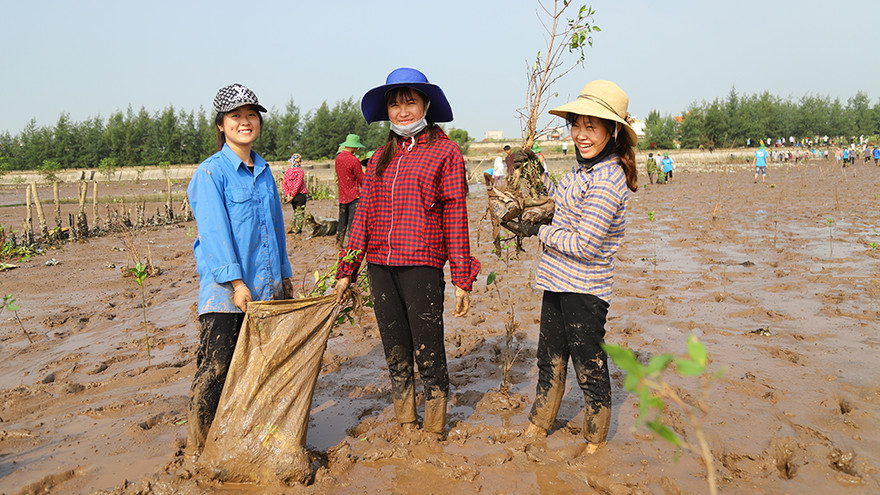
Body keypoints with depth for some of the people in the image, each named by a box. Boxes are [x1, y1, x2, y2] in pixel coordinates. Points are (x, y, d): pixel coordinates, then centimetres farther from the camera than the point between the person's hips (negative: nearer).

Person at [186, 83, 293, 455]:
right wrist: (235, 281, -20)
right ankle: (198, 448, 9)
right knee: (215, 368, -4)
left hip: (265, 286, 6)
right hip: (224, 288, -6)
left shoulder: (264, 171, 14)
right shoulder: (211, 172, -6)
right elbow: (214, 231, -14)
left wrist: (285, 275, 19)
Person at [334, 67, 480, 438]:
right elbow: (364, 215, 16)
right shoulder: (381, 157, 15)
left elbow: (455, 217, -2)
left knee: (428, 352, -2)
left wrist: (462, 279, -5)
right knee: (395, 354, 13)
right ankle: (405, 427, 27)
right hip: (379, 266, 5)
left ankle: (433, 433, 15)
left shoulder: (445, 151, 1)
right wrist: (346, 271, 12)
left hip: (422, 266, -5)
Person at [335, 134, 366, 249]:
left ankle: (339, 243, 21)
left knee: (342, 221, 15)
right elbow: (362, 179, -11)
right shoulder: (354, 160, -17)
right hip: (354, 196, -7)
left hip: (342, 195, 7)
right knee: (353, 221, -2)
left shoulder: (338, 157, 7)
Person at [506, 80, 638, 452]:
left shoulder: (607, 180, -22)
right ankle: (535, 430, 38)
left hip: (584, 290, -10)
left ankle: (594, 444, 26)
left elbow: (584, 245, -24)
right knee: (550, 361, 21)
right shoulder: (585, 169, 8)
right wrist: (540, 177, 26)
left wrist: (538, 231, -13)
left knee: (589, 369, 7)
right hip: (560, 282, 10)